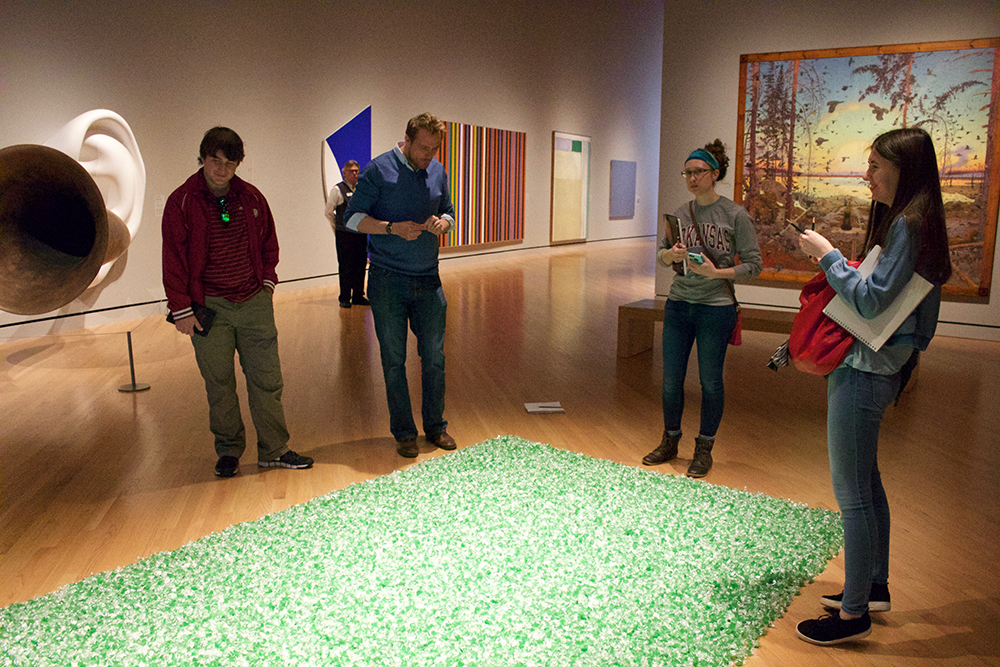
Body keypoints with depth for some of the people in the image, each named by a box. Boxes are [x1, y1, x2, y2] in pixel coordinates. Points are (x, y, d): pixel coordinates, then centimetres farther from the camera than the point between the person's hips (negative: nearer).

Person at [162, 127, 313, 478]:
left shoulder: (251, 197, 6)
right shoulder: (182, 202, -4)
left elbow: (268, 243, 19)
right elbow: (174, 260, -2)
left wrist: (267, 282, 9)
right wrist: (182, 310, -4)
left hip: (255, 303, 3)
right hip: (209, 307, -3)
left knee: (267, 378, 4)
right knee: (219, 384, 5)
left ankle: (274, 450, 15)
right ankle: (228, 451, 21)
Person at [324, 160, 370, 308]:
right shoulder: (338, 189, -4)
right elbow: (329, 212, 1)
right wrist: (339, 225, 7)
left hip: (361, 233, 5)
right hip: (344, 235, -5)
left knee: (361, 265, 8)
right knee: (346, 267, -1)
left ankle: (358, 296, 19)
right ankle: (345, 299, 9)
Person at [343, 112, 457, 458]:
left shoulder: (438, 171, 8)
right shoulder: (378, 170, -6)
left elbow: (448, 210, 19)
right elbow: (353, 217, -6)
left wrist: (443, 222, -5)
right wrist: (392, 228, -20)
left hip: (428, 280, 4)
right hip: (388, 282, -4)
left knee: (434, 357, 7)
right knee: (394, 360, 4)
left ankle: (436, 426, 23)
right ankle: (404, 433, 17)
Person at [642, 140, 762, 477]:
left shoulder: (735, 215, -6)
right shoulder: (680, 214, 7)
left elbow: (753, 264, -6)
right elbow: (660, 254, 12)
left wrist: (717, 272, -20)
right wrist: (670, 254, -11)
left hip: (716, 307, -4)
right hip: (678, 304, 4)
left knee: (710, 380, 6)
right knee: (671, 379, 9)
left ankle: (704, 449, 22)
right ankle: (670, 442, 27)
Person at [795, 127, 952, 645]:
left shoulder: (909, 224, -17)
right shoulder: (902, 221, 14)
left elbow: (871, 300, -22)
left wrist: (827, 255, -14)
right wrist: (837, 268, 10)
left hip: (863, 373, -11)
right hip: (866, 367, 11)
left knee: (852, 494, -2)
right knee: (866, 483, 20)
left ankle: (854, 614, 11)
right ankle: (874, 587, 35)